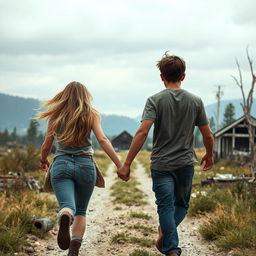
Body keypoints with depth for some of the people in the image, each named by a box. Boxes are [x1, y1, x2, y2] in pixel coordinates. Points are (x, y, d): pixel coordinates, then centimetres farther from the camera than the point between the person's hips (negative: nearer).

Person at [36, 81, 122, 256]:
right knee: (81, 212, 17)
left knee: (68, 207, -12)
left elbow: (47, 145, 8)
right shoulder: (91, 115, 4)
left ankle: (65, 218, -50)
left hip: (61, 164, 0)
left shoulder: (56, 116, 7)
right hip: (85, 165, 1)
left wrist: (43, 161, 29)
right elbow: (102, 140, -9)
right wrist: (119, 164, -10)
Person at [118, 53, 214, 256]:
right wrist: (209, 156, 24)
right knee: (182, 205, 19)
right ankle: (166, 234, -1)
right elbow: (208, 135, 4)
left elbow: (142, 132, -18)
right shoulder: (195, 101, 1)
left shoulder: (155, 100, -7)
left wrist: (127, 164, -16)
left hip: (161, 164, -2)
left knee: (166, 207, 3)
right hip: (186, 163, 2)